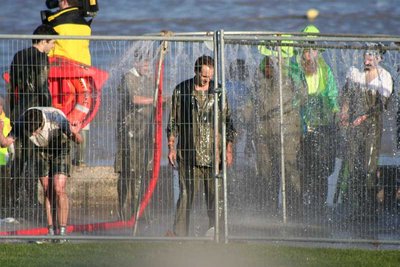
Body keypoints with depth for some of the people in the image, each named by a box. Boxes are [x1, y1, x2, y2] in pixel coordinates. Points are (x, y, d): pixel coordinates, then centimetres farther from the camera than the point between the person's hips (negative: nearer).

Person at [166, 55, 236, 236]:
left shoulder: (218, 91, 10)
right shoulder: (181, 90, 5)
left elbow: (227, 121, 14)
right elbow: (173, 121, 8)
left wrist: (229, 148, 8)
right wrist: (171, 147, 3)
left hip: (213, 152, 2)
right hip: (189, 151, -2)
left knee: (215, 193, 0)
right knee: (186, 193, -4)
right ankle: (180, 233, -2)